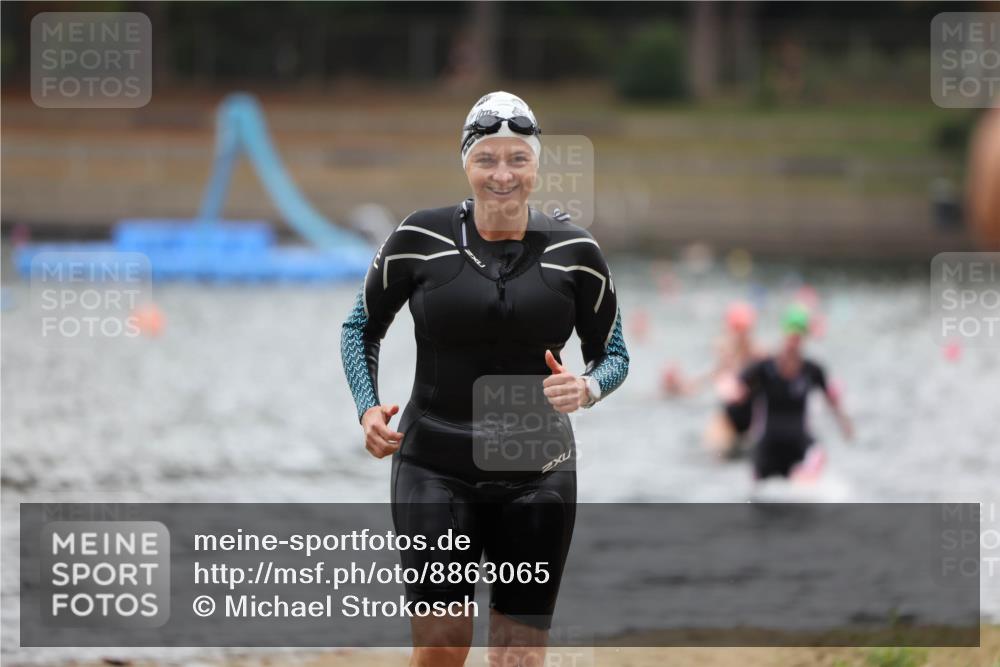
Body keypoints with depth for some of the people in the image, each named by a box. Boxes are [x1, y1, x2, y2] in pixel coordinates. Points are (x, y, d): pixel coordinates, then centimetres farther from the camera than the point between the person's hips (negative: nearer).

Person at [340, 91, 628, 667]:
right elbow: (362, 327, 12)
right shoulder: (422, 239, -2)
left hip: (537, 475, 1)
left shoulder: (574, 251, 0)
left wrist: (587, 388, -12)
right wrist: (368, 408, -4)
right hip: (435, 468, -1)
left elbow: (614, 354, 11)